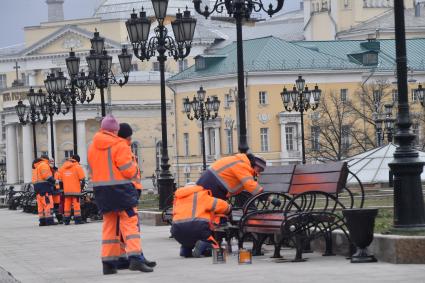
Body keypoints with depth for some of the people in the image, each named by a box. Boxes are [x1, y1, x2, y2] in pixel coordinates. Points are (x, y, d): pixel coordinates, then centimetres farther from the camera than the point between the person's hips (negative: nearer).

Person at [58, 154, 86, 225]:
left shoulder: (63, 167, 11)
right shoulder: (77, 167, -4)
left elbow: (60, 179, 15)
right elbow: (82, 179, -7)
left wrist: (62, 187, 23)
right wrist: (82, 186, 6)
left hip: (66, 190, 5)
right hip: (76, 190, -5)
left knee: (67, 204, 9)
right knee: (76, 204, -4)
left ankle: (66, 220, 10)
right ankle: (77, 219, -9)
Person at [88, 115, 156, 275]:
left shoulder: (93, 147, 9)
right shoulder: (119, 145, -12)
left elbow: (92, 170, 13)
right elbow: (129, 171, -13)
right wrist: (134, 167, 6)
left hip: (100, 191, 7)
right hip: (120, 189, -6)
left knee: (109, 224, 13)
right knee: (130, 222, -5)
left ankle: (108, 262, 11)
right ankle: (135, 257, -18)